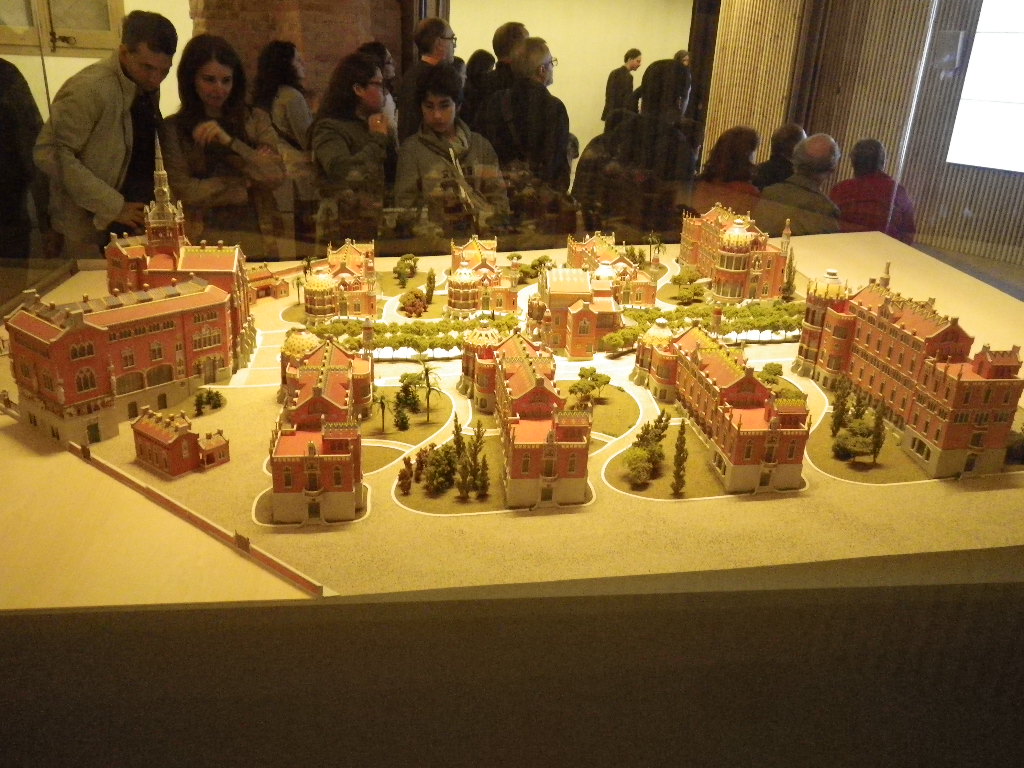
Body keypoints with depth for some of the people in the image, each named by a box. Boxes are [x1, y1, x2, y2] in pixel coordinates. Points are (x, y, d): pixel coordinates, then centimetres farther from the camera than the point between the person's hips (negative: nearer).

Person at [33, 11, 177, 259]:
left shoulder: (148, 87, 7)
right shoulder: (88, 89, -16)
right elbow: (50, 155, -18)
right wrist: (113, 207, -18)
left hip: (138, 220, 7)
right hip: (93, 232, -6)